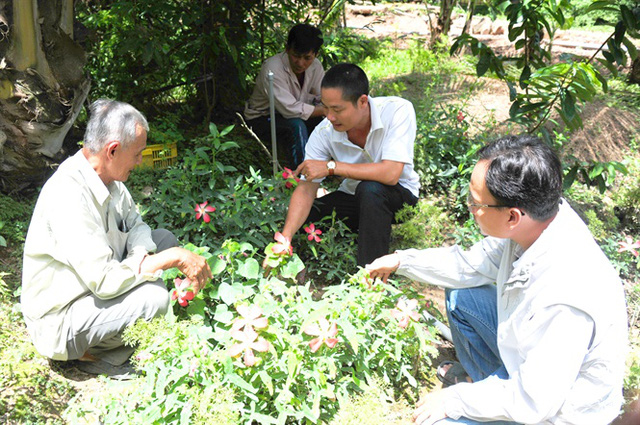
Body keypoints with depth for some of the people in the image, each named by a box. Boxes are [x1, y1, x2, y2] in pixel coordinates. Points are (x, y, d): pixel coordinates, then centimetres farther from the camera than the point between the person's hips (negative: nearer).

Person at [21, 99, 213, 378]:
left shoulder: (106, 177, -5)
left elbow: (135, 224, 8)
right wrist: (174, 258, -28)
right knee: (154, 296, -29)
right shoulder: (68, 198, -32)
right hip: (59, 321, -9)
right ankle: (89, 351, 0)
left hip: (94, 280, 9)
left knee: (164, 238, 7)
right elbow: (105, 281, -34)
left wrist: (142, 256, -14)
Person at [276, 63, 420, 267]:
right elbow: (306, 189, -19)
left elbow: (390, 173, -36)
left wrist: (331, 167, -33)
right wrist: (285, 238, -32)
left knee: (369, 189, -37)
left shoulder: (398, 110, -27)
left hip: (399, 194, -3)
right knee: (296, 222, -13)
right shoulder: (323, 133, -18)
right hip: (353, 196, 4)